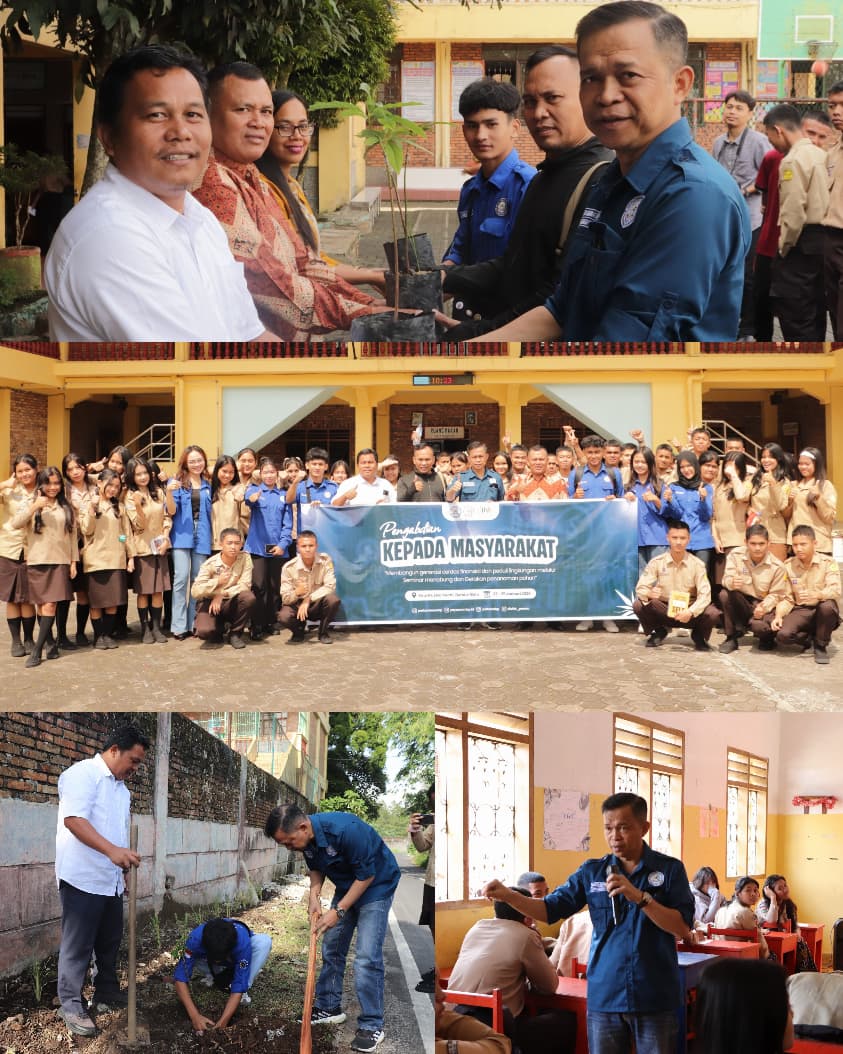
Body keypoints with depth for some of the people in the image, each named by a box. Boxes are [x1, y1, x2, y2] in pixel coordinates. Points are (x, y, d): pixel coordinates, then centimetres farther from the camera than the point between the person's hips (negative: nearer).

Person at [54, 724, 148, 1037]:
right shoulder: (84, 773, -12)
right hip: (82, 878, -9)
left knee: (110, 941, 16)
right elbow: (74, 819, -25)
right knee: (78, 945, -3)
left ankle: (106, 990, 30)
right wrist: (112, 850, -34)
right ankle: (70, 1005, 3)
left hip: (111, 880, 9)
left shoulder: (121, 788, 17)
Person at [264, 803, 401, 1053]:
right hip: (346, 886, 8)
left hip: (376, 885, -8)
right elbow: (316, 868, 8)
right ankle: (329, 1008, 28)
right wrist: (314, 894, -11)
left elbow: (367, 875, -27)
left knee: (367, 957, -14)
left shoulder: (345, 830, -36)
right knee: (331, 948, 12)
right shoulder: (306, 839, -12)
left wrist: (338, 911, -23)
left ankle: (372, 1026, -7)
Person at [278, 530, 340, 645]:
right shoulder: (289, 567, -14)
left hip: (317, 604, 1)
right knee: (284, 617, -33)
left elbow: (330, 586, -20)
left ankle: (323, 632, -4)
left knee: (333, 599, -32)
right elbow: (285, 598, -14)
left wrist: (308, 599, -28)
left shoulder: (325, 560, -13)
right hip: (297, 605, -1)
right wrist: (297, 593, -37)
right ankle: (299, 630, 5)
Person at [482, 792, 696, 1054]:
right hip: (604, 996, 2)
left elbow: (682, 928, -9)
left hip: (655, 997, -2)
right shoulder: (592, 872, 5)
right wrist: (507, 895, -13)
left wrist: (640, 897, -20)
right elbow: (550, 910, 2)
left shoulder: (669, 869, -2)